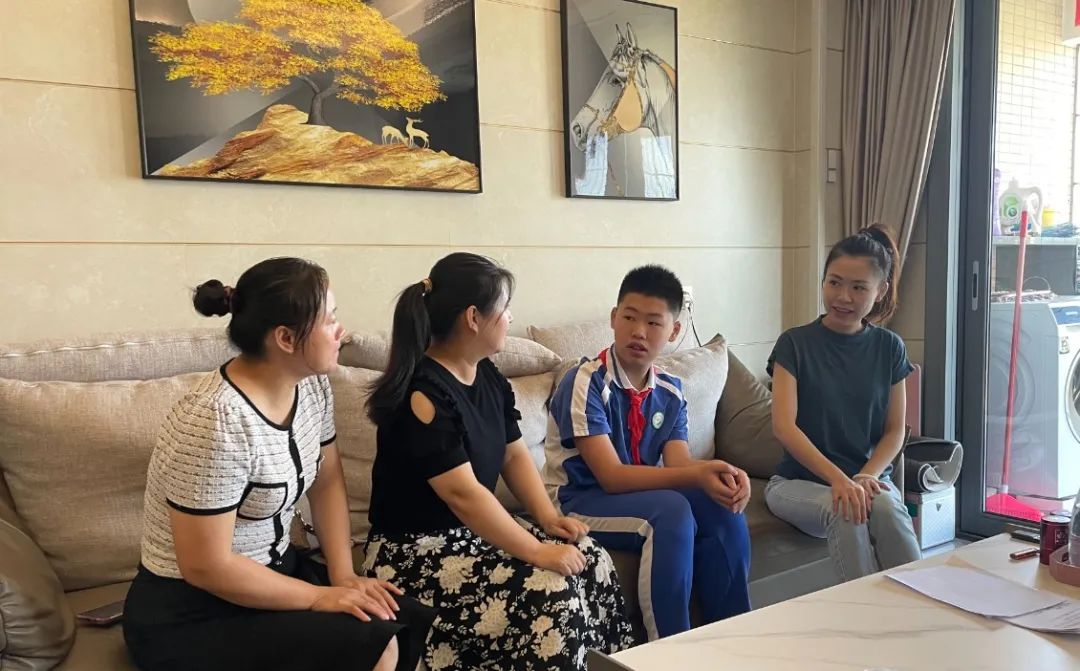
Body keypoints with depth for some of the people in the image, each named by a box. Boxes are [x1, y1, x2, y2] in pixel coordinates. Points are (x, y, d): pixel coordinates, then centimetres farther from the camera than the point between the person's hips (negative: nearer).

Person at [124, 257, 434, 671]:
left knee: (414, 625, -5)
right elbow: (206, 567, -25)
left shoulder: (311, 384, -4)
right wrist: (321, 597, -18)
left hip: (273, 570, 7)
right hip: (191, 613, -7)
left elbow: (327, 482, 6)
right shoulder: (217, 421, -29)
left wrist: (344, 576, -6)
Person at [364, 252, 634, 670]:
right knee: (552, 592, -22)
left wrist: (548, 518, -3)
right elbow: (463, 492, -27)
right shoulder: (423, 393, -23)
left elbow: (514, 454, 11)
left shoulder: (489, 377, 5)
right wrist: (537, 552, -24)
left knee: (593, 561, -4)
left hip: (475, 529, 9)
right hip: (418, 549, -9)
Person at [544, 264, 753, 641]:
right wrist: (698, 475, -33)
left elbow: (679, 464, -8)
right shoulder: (585, 383, -18)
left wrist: (723, 475, -31)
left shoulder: (670, 391, 3)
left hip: (643, 495, 6)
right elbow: (611, 476, -24)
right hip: (578, 501, -6)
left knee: (722, 508, -18)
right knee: (671, 509, -30)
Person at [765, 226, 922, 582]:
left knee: (887, 508, -32)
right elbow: (784, 426, -15)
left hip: (869, 475, 2)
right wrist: (839, 479, -27)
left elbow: (895, 430, 5)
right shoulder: (795, 344, -4)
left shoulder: (888, 347, 5)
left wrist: (867, 476, -14)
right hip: (799, 480, -2)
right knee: (844, 512, -33)